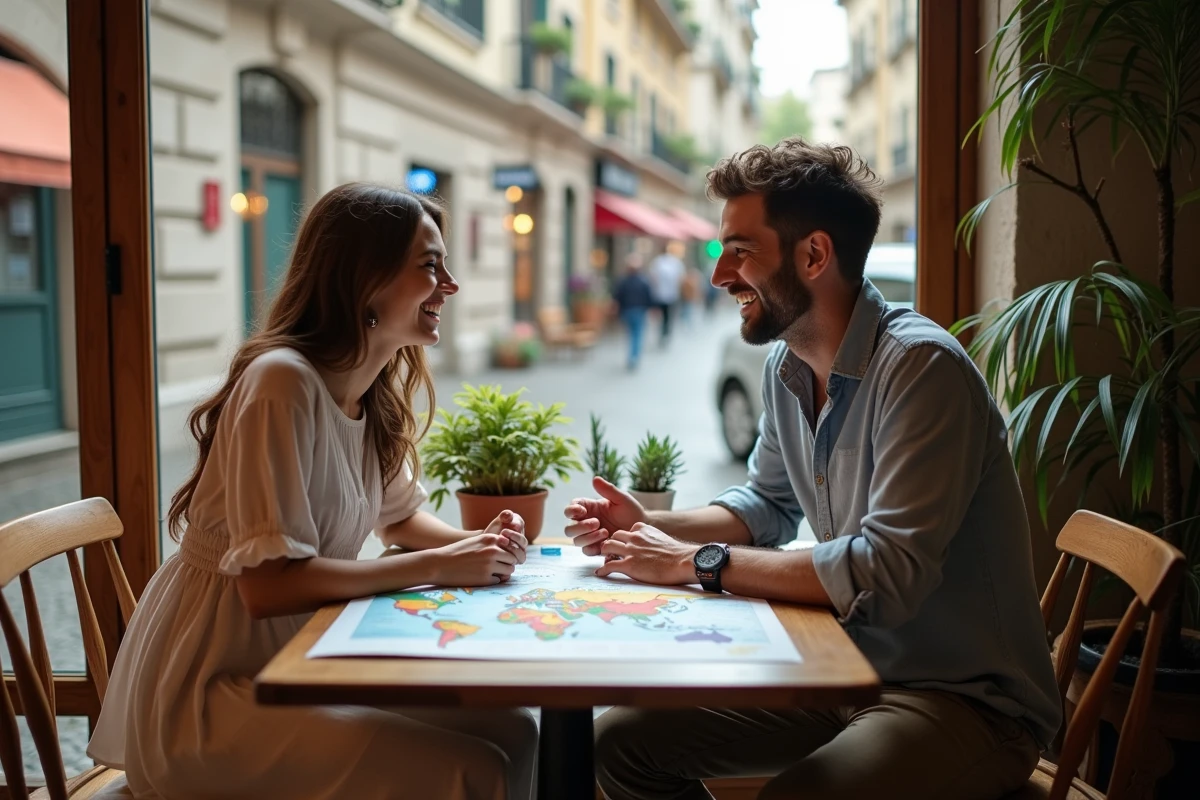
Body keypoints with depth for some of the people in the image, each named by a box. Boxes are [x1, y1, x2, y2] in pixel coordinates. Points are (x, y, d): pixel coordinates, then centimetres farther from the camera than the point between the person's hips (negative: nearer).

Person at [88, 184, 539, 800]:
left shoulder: (378, 396, 3)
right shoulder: (283, 381, -23)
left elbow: (398, 516, 18)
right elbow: (269, 585, -27)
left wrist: (476, 546, -2)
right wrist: (438, 568, -21)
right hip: (206, 691, -8)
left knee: (512, 734, 0)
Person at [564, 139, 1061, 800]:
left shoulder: (920, 368, -23)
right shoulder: (785, 367, 3)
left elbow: (884, 574, -30)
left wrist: (697, 562, -23)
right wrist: (651, 528, 0)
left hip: (967, 698, -7)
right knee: (622, 740, 1)